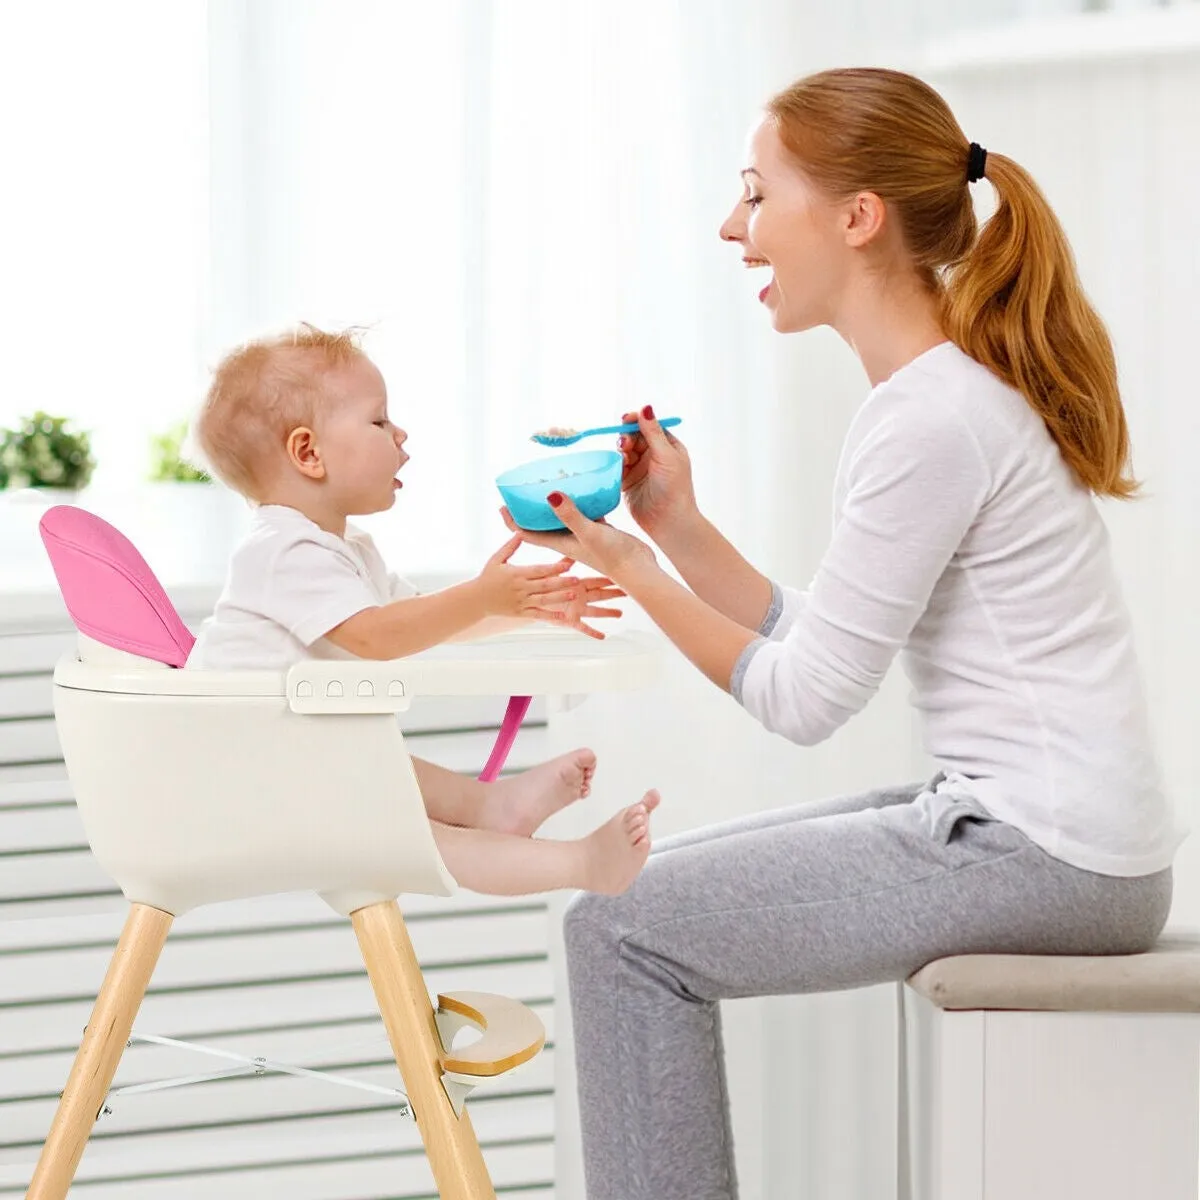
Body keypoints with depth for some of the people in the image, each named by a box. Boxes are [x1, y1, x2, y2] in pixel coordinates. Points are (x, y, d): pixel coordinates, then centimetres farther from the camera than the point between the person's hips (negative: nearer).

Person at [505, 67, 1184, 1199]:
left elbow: (803, 698, -15)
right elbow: (823, 644, 12)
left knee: (621, 932, -9)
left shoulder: (932, 419, -18)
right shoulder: (954, 386, 13)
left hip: (1041, 854, -10)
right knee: (655, 880, 17)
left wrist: (632, 574, -6)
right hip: (1030, 826, 10)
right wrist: (676, 525, 6)